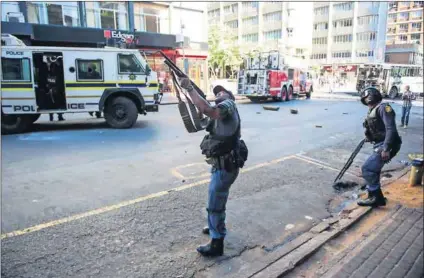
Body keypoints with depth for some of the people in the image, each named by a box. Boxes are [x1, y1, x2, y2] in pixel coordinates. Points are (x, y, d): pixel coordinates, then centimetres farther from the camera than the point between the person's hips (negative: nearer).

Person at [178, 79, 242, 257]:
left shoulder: (228, 104, -15)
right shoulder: (221, 111, 18)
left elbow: (207, 110, -33)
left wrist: (189, 88, -29)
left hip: (224, 167, -10)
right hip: (223, 164, 10)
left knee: (214, 205, 2)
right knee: (218, 201, 28)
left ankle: (217, 244, 17)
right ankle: (217, 227, 49)